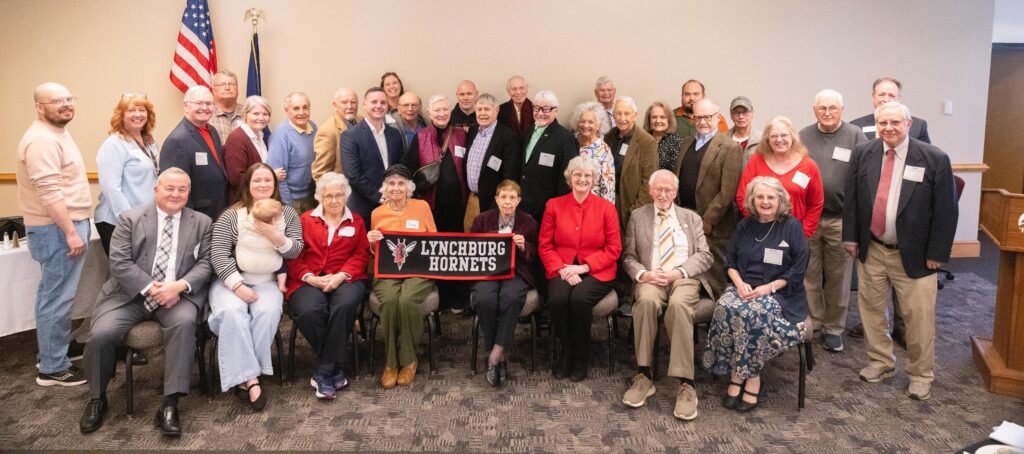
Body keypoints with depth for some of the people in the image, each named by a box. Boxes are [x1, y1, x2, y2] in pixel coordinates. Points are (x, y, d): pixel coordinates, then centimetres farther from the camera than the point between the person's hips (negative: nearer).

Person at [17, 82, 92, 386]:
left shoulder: (56, 133, 15)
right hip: (58, 229, -11)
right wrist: (71, 232, -25)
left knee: (53, 293, 19)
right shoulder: (42, 140, -19)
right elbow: (49, 192, -26)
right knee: (58, 297, -5)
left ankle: (54, 349, 32)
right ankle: (53, 367, 4)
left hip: (64, 225, 11)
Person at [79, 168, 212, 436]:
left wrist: (179, 286, -18)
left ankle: (170, 405, -27)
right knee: (101, 334, -22)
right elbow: (119, 263, -3)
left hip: (178, 295, 0)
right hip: (131, 295, 1)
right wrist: (151, 288, -16)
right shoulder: (130, 218, 6)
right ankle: (97, 399, 7)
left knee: (184, 322, -32)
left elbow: (205, 263, 2)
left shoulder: (202, 223, 9)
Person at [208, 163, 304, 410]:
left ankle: (244, 377, -20)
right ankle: (250, 378, -30)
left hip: (267, 282, 1)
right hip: (231, 280, -1)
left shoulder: (288, 214, 10)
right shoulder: (231, 216, 3)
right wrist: (237, 285, -15)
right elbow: (218, 254, -4)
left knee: (267, 312, -30)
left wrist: (275, 237, -16)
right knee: (232, 312, -31)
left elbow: (295, 251, 3)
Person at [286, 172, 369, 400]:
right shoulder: (305, 220, 18)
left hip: (345, 279, 0)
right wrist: (310, 277, -9)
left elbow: (361, 255, 7)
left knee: (345, 305, -35)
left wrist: (341, 275, -11)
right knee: (309, 311, -33)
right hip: (309, 281, 0)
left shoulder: (356, 221, 19)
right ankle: (337, 368, -15)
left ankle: (324, 373, -24)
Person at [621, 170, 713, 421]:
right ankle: (644, 375, -29)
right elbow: (628, 256, 11)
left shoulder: (692, 218, 20)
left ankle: (686, 384, -35)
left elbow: (704, 256, 9)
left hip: (684, 278, 0)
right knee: (646, 300, -36)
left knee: (678, 304, -36)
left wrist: (679, 272, -9)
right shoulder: (637, 216, 18)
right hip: (650, 279, 0)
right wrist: (643, 273, -10)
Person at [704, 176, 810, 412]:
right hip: (743, 288, 4)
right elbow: (730, 260, 15)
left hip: (778, 293, -3)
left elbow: (799, 269, -4)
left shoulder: (792, 226, 1)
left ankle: (751, 378, -20)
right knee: (724, 308, -31)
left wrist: (769, 287, -15)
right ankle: (738, 375, -21)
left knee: (752, 313, -36)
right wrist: (739, 283, -5)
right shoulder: (745, 225, 14)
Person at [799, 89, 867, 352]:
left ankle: (834, 328, 22)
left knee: (838, 278, 8)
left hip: (841, 219, -2)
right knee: (809, 275, 10)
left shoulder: (855, 137, -2)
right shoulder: (803, 137, 5)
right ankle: (812, 322, 25)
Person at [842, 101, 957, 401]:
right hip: (870, 251, 3)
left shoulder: (934, 159, -9)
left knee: (918, 317, 4)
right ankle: (881, 362, 33)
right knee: (871, 309, 14)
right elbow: (851, 198, 5)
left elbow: (946, 210, -7)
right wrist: (851, 237, 2)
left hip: (914, 254, -3)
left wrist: (937, 253, -8)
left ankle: (921, 375, 23)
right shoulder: (862, 153, 0)